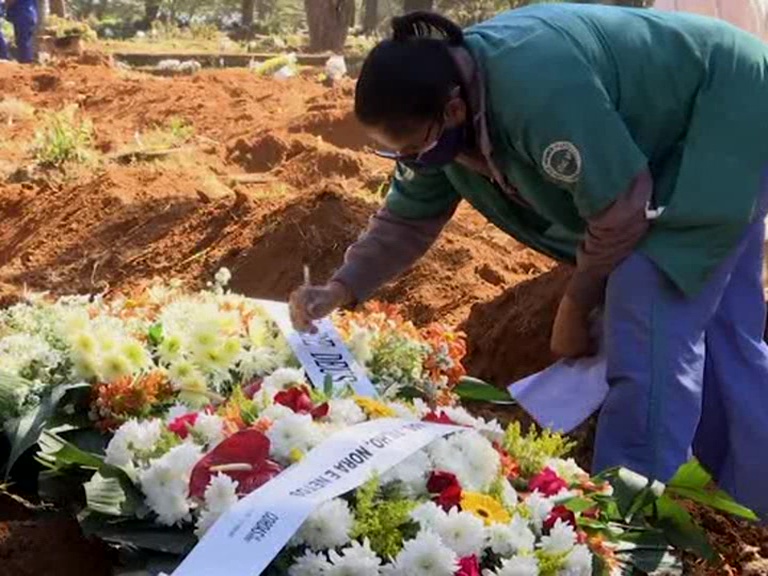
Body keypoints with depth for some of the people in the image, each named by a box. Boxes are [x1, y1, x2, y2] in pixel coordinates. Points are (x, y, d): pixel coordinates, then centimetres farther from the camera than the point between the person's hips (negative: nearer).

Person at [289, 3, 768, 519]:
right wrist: (341, 289, -11)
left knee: (651, 326, -18)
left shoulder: (536, 91, -39)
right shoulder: (437, 98, -10)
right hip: (670, 143, 9)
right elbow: (408, 218, 2)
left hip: (725, 124, -9)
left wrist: (575, 309, -12)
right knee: (714, 324, 13)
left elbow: (618, 210, -28)